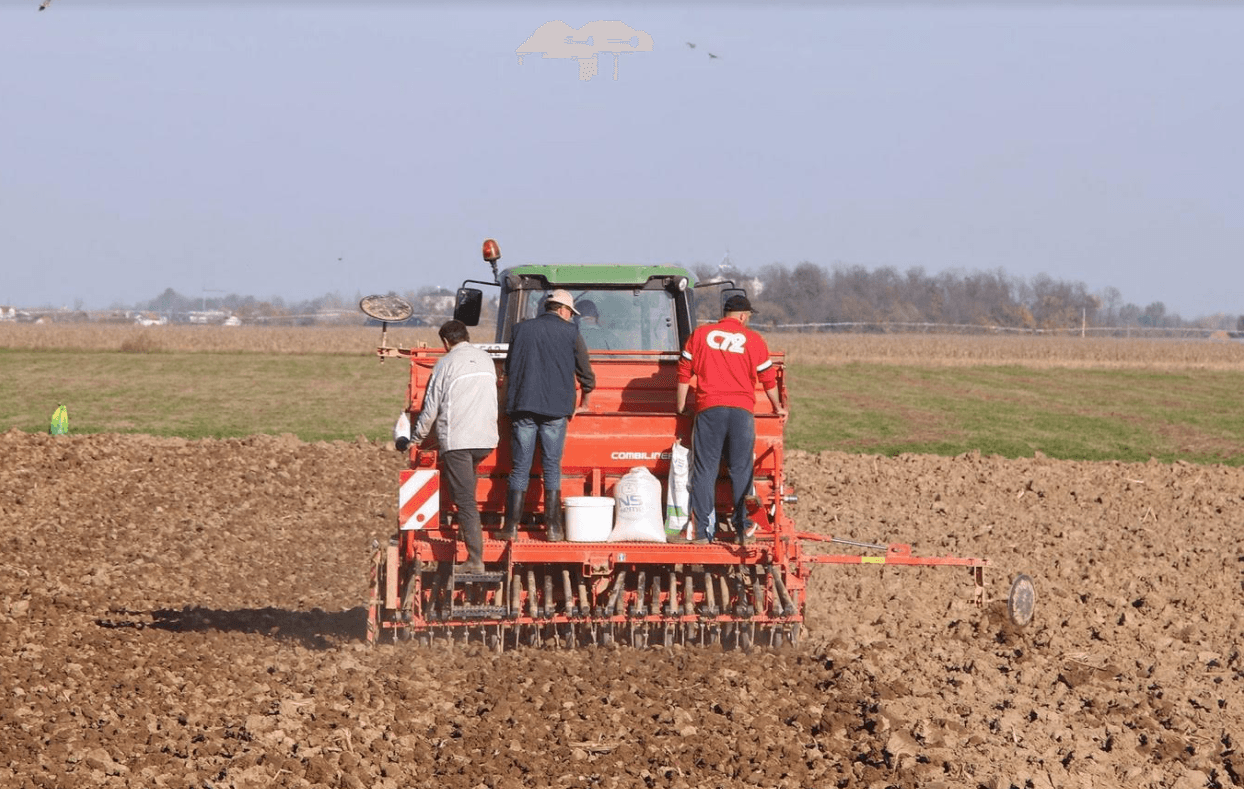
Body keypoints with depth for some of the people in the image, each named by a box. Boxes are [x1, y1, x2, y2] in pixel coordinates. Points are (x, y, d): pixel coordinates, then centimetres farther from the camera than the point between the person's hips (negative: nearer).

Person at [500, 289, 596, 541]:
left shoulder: (521, 329, 12)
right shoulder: (570, 333, 4)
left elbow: (508, 370, 21)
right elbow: (587, 376, 9)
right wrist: (583, 405, 25)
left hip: (522, 408, 2)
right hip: (555, 410, -2)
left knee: (519, 469, 3)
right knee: (552, 468, 3)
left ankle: (511, 525, -2)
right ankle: (553, 527, 1)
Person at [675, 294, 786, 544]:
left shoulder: (700, 335, 9)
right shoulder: (753, 340, 7)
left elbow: (684, 372, 9)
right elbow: (768, 378, 12)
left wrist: (681, 405, 19)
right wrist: (777, 407, 28)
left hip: (708, 410, 0)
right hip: (742, 410, 0)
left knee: (704, 470, 1)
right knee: (741, 471, 7)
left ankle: (703, 530, -4)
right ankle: (742, 527, 7)